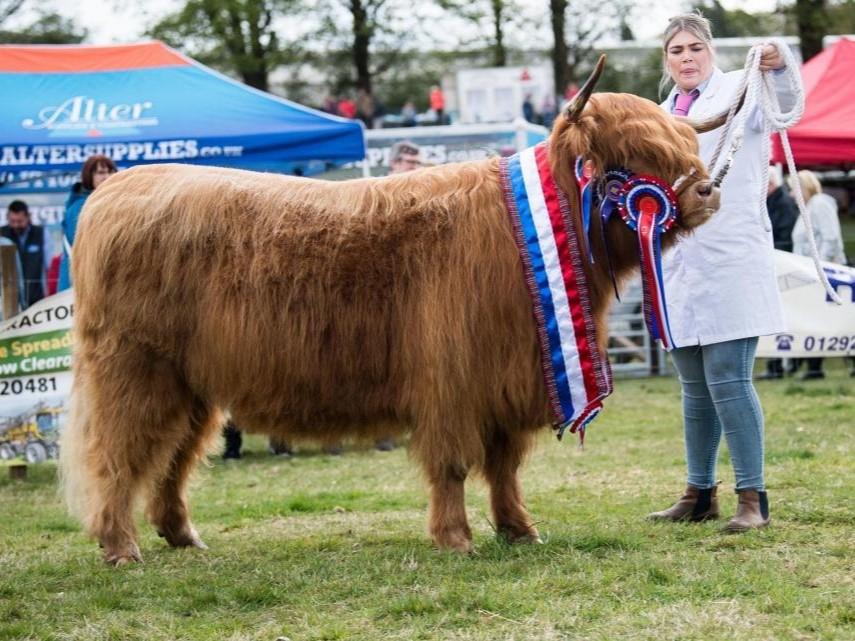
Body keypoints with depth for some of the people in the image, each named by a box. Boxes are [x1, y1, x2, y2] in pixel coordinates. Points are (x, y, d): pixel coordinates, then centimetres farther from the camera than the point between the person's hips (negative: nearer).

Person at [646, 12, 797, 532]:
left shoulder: (737, 90, -2)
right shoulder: (661, 116, 17)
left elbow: (784, 107, -24)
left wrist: (779, 70, -43)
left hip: (730, 261, -6)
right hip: (680, 265, 6)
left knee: (728, 378, -12)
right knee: (695, 386, 12)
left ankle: (753, 498, -8)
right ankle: (700, 493, 21)